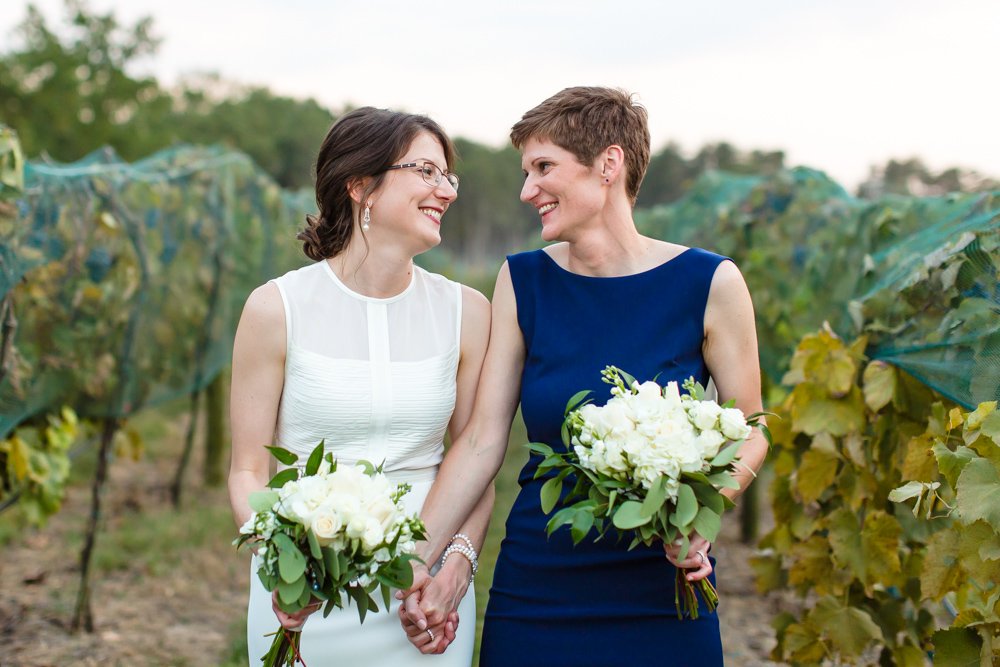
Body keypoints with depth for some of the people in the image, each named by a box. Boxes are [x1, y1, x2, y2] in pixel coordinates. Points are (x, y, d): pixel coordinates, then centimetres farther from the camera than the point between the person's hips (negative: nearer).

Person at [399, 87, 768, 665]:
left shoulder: (710, 283, -7)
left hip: (661, 594, -1)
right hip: (537, 589, 2)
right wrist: (417, 562, -11)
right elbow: (483, 440, -3)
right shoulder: (522, 282, -1)